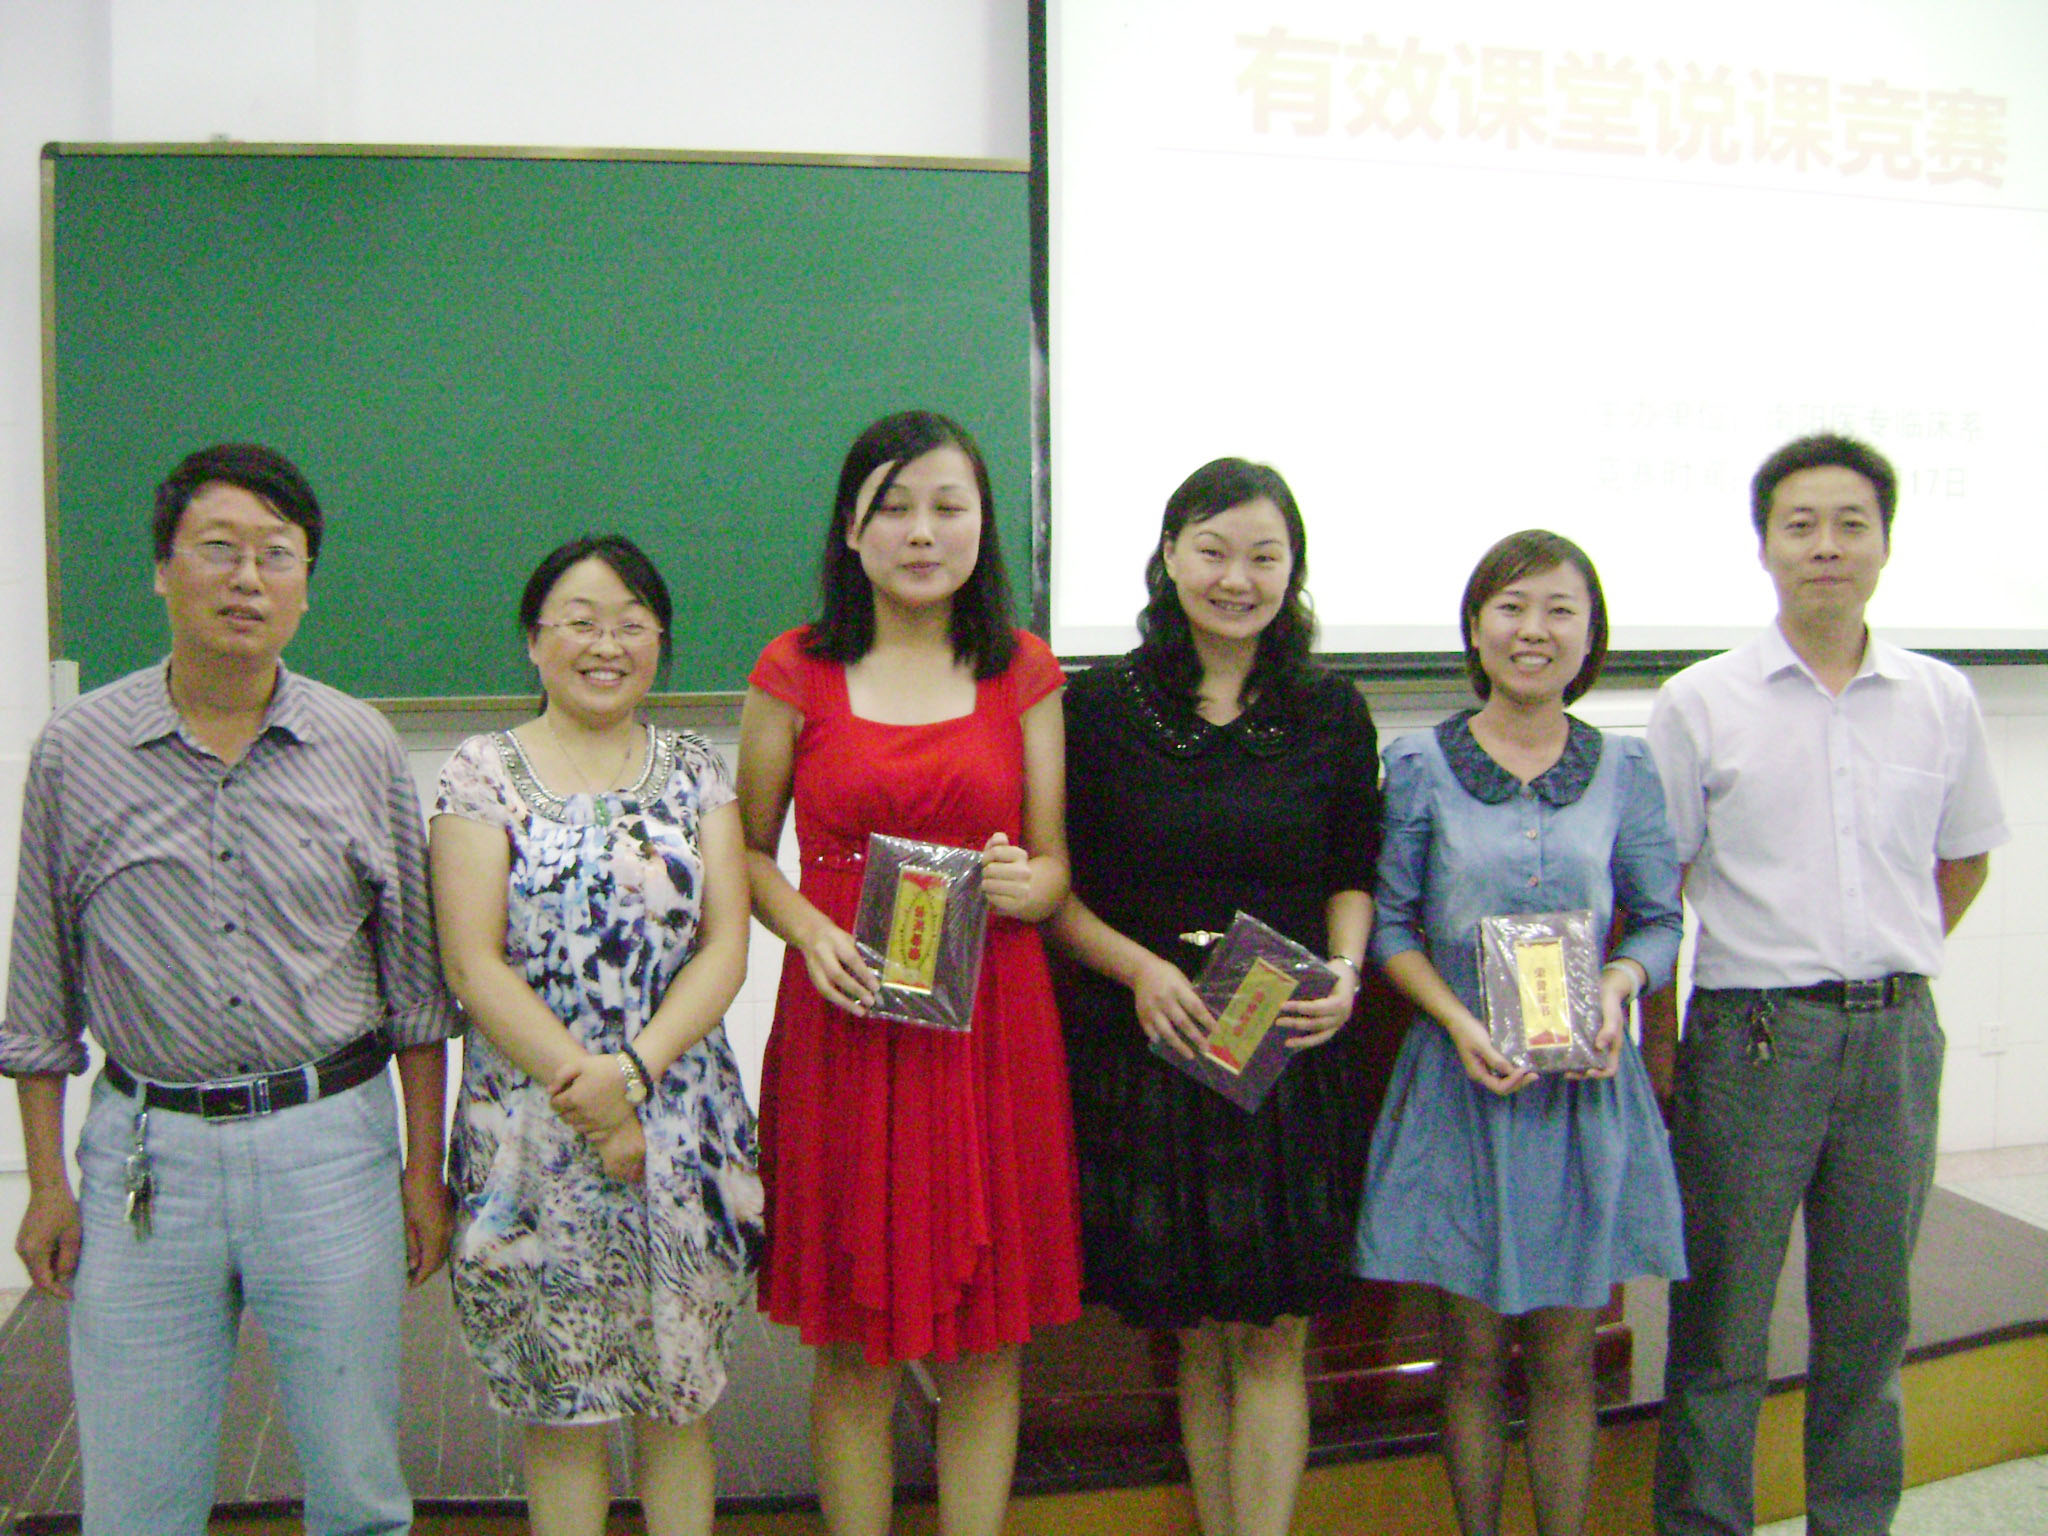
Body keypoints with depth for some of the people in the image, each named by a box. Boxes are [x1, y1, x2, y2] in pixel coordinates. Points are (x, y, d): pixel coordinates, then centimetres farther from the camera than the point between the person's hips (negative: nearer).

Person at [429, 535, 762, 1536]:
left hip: (682, 1123, 2)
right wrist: (585, 1091, -13)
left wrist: (634, 1069, -14)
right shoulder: (482, 774, 0)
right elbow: (472, 966, -6)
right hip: (530, 1128, -2)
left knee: (678, 1396, 11)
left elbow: (725, 947, 0)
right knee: (558, 1399, 8)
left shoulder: (695, 773, 7)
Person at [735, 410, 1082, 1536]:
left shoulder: (1023, 672, 6)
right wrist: (809, 929, -12)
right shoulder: (797, 670, 2)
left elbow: (1054, 863, 8)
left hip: (993, 1023, 1)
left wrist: (1022, 884, -15)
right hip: (845, 1022, -1)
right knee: (855, 1345, 8)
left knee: (985, 1341, 9)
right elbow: (747, 852, 8)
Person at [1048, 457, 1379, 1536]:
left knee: (1270, 1338, 3)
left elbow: (1353, 877, 12)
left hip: (1291, 1055, 1)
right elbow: (1053, 888, 0)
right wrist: (1138, 965, -16)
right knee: (1197, 1338, 10)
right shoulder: (1100, 707, -2)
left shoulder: (1331, 713, 4)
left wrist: (1343, 974, -7)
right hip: (1144, 1053, -1)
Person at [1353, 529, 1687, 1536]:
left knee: (1565, 1358, 9)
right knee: (1473, 1352, 9)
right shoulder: (1421, 765, -1)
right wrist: (1458, 1020, -15)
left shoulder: (1624, 770, 4)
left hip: (1586, 1084, 1)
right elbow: (1388, 922, 0)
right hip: (1460, 1079, -1)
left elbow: (1661, 920, 7)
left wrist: (1618, 985, -13)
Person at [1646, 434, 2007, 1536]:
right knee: (1721, 1321, 4)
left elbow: (1964, 859, 20)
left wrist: (1886, 967, 11)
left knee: (1869, 1317, 14)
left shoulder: (1941, 699, 6)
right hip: (1752, 1033, -3)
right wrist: (1655, 1040, -4)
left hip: (1895, 1039, 3)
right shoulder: (1700, 703, -3)